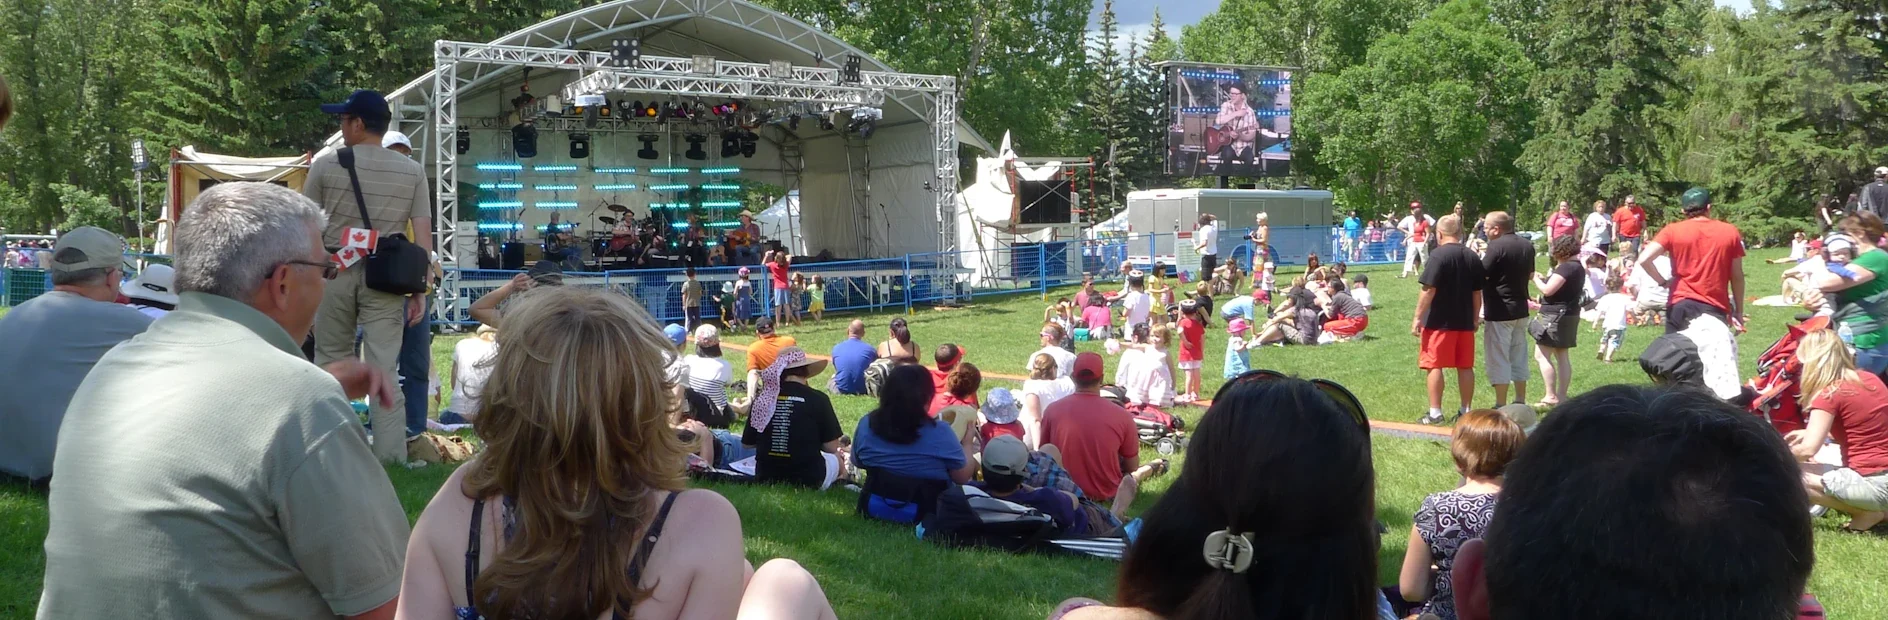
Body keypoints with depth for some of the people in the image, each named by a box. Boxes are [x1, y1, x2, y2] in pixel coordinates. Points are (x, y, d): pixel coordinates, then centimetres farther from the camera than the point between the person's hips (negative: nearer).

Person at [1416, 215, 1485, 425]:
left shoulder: (1438, 255, -12)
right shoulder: (1472, 257, 5)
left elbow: (1429, 290, -16)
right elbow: (1477, 293, 9)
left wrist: (1418, 317, -10)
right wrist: (1475, 318, 19)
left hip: (1439, 321, -6)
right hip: (1465, 321, 6)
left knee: (1435, 366, 1)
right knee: (1465, 367, 11)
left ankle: (1435, 413, 2)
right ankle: (1465, 411, 17)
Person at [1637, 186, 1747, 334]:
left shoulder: (1673, 231, -1)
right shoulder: (1730, 232, 4)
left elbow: (1643, 260, -14)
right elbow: (1737, 276, 7)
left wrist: (1663, 282, 1)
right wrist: (1738, 311, 14)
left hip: (1681, 306, -1)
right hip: (1716, 308, 1)